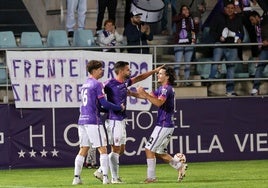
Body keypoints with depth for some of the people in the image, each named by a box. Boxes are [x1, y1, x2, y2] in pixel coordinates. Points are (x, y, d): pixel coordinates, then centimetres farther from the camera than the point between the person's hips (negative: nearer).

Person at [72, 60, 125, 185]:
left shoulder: (85, 85, 17)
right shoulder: (96, 84, -8)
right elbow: (104, 104, -12)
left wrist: (109, 110, 21)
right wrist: (120, 108, 1)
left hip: (82, 120, 8)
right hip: (93, 121, -8)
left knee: (83, 150, 9)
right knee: (102, 149, -3)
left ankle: (76, 178, 5)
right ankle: (105, 177, -8)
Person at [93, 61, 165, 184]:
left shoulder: (125, 82, 11)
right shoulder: (110, 84, -14)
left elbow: (139, 78, 26)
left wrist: (154, 71, 29)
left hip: (121, 120, 9)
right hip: (114, 120, -9)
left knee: (121, 150, 12)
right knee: (116, 150, -4)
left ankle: (100, 171, 18)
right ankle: (115, 178, 3)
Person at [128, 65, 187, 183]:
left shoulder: (166, 88, -15)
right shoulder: (162, 89, 18)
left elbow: (159, 102, -31)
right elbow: (148, 96, 21)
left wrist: (144, 94, -33)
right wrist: (130, 93, 11)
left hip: (163, 126, -10)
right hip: (167, 126, 10)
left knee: (149, 149, -5)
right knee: (159, 153, 14)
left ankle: (151, 177, -3)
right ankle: (180, 166, 10)